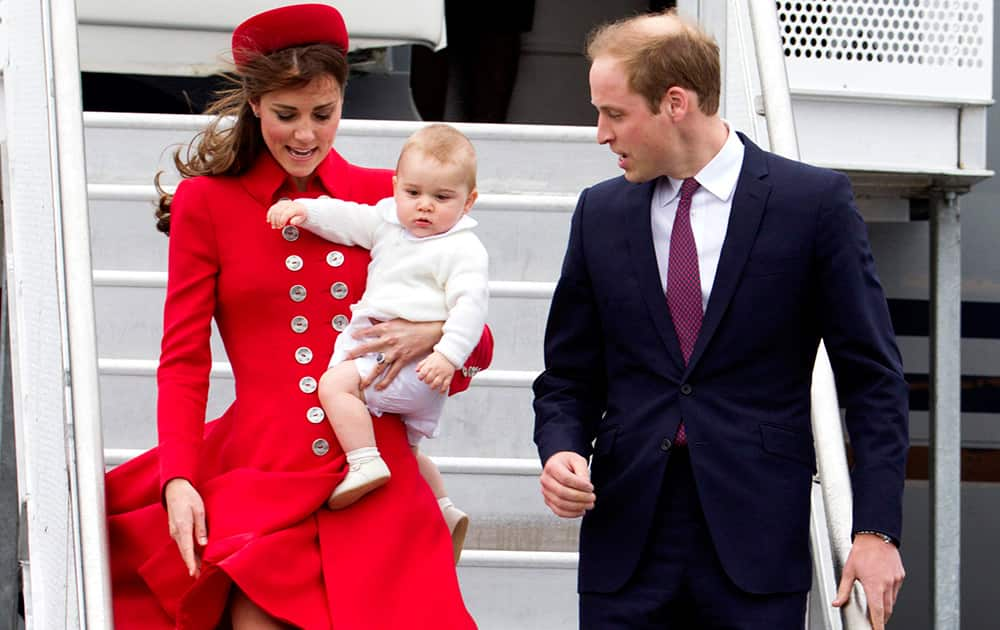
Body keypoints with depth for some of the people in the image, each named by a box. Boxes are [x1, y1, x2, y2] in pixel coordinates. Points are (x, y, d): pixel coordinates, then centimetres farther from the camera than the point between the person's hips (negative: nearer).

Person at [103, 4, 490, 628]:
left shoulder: (383, 196, 10)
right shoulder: (206, 201, 6)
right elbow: (183, 359, 4)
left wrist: (435, 333, -8)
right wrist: (178, 479, -8)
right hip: (263, 477, -1)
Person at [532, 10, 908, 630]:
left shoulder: (815, 201, -1)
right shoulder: (601, 213, 10)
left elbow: (874, 377, 0)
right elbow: (569, 377, 16)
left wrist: (876, 530, -7)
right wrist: (563, 449, -6)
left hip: (757, 540, -3)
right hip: (625, 536, 3)